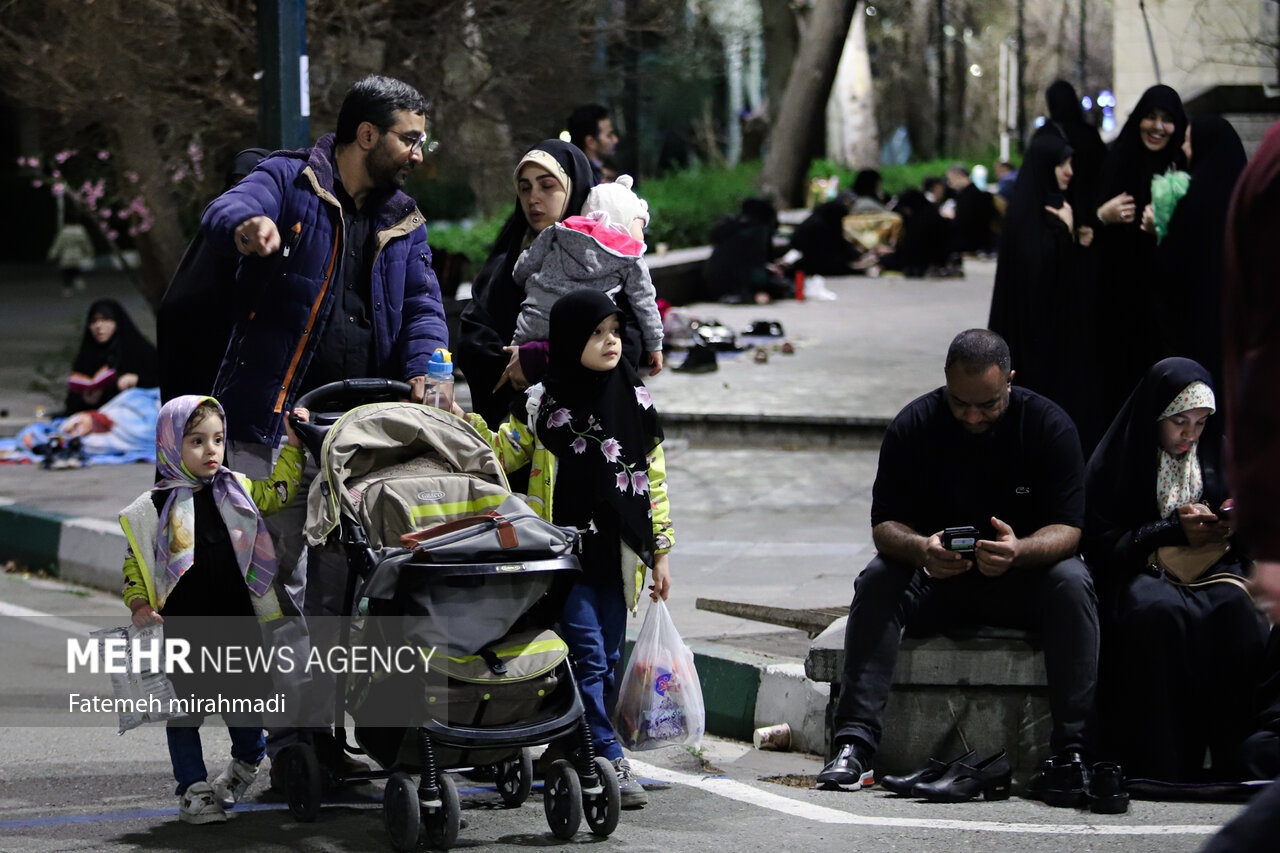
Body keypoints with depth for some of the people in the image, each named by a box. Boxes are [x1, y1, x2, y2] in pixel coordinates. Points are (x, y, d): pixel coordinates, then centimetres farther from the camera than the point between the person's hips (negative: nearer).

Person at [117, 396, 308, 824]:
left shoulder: (237, 490, 7)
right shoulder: (155, 507, -5)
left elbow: (274, 492, 25)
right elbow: (134, 563, 0)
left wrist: (294, 445, 19)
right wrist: (139, 605, -12)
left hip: (237, 621, 3)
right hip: (183, 626, -3)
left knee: (246, 700, 9)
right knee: (186, 708, 5)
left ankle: (246, 763, 37)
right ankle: (193, 791, 15)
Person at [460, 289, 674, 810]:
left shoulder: (634, 399, 7)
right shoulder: (544, 403, -2)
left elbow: (654, 478, 12)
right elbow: (501, 454, 4)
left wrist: (660, 553, 11)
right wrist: (461, 419, -13)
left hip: (617, 556, 4)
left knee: (606, 662, 6)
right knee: (588, 658, -12)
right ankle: (609, 763, -14)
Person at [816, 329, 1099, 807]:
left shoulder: (1049, 426, -11)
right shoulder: (915, 426, -10)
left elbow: (1067, 529, -16)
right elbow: (885, 524, -12)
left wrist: (1019, 551, -40)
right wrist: (921, 549, -36)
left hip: (1023, 578, -1)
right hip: (935, 576, 1)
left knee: (1071, 583, -31)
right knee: (877, 581, -27)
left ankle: (1073, 752, -34)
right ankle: (855, 741, -34)